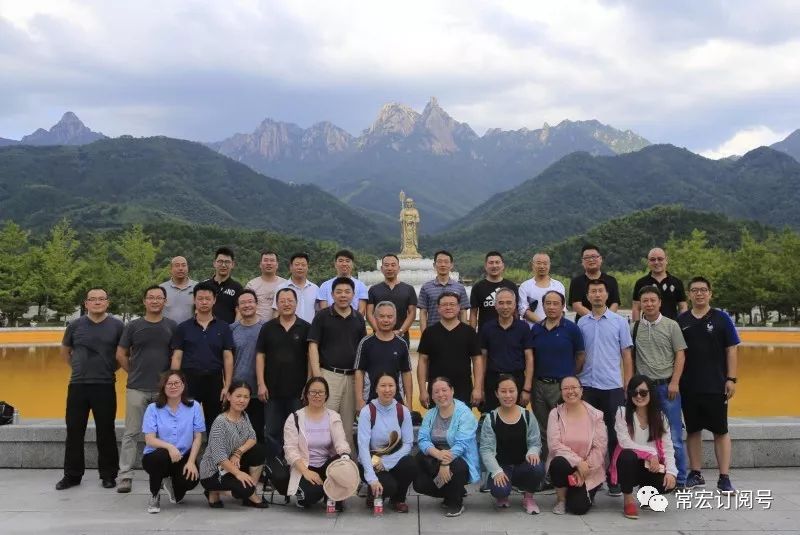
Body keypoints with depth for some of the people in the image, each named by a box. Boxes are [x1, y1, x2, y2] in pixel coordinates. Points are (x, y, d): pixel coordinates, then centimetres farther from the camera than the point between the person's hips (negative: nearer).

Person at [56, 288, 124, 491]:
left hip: (105, 386, -2)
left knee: (106, 432, 4)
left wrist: (110, 368, 4)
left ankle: (108, 474, 14)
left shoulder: (117, 326, 0)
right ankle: (72, 474, 20)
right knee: (74, 431, 8)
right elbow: (65, 351, 18)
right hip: (77, 385, 2)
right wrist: (80, 368, 12)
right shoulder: (75, 325, 5)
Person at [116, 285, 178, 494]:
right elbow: (121, 355, 7)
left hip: (164, 389, 1)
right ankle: (125, 475, 10)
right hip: (137, 388, 0)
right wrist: (135, 373, 6)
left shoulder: (172, 327, 4)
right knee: (131, 433, 3)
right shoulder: (133, 326, 3)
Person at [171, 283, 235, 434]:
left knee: (214, 426, 8)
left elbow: (228, 358, 3)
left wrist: (227, 386, -5)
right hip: (189, 380, 0)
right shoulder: (183, 328, 5)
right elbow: (176, 358, 3)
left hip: (214, 381, 1)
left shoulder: (223, 328, 5)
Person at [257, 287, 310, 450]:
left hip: (298, 390, -1)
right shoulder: (268, 328, 5)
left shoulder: (305, 328, 1)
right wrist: (261, 384, -3)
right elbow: (260, 356, 4)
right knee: (273, 433, 8)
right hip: (272, 390, 1)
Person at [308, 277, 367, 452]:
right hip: (328, 374, -3)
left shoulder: (359, 318, 11)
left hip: (352, 376, 4)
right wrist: (317, 374, -12)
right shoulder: (322, 316, 0)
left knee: (348, 422, 8)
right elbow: (313, 345, -3)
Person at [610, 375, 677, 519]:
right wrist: (650, 453, -24)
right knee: (628, 456, -37)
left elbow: (668, 448, -4)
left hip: (652, 466, 3)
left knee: (668, 483, -27)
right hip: (628, 464, -3)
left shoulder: (659, 417, 2)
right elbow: (625, 443, -16)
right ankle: (628, 498, -13)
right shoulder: (623, 413, -7)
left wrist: (671, 472, -20)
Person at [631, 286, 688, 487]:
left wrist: (674, 383, -9)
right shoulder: (634, 327, 6)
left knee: (674, 436, 1)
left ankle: (679, 479, 12)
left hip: (667, 385, -2)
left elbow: (680, 355, 0)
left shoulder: (671, 325, 2)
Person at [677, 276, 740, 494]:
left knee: (721, 431, 2)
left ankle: (724, 478, 7)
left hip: (716, 386, -2)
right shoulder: (681, 321, 5)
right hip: (688, 386, 2)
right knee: (692, 430, 9)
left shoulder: (721, 318, 1)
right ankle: (695, 474, 19)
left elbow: (731, 350, -1)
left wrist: (731, 379, -8)